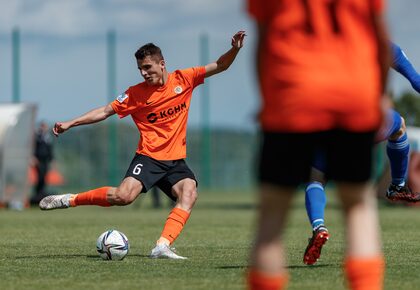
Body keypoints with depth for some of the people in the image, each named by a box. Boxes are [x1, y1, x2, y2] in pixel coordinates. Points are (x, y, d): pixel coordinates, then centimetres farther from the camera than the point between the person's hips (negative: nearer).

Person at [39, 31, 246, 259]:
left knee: (189, 193, -26)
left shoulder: (183, 79, 3)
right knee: (124, 196, -24)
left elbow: (219, 66, 8)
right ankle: (69, 200, -6)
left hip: (176, 161, 2)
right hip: (148, 157, -2)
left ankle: (162, 247, -33)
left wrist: (234, 49, -10)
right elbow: (105, 111, 2)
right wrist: (70, 123, -4)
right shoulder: (135, 94, -1)